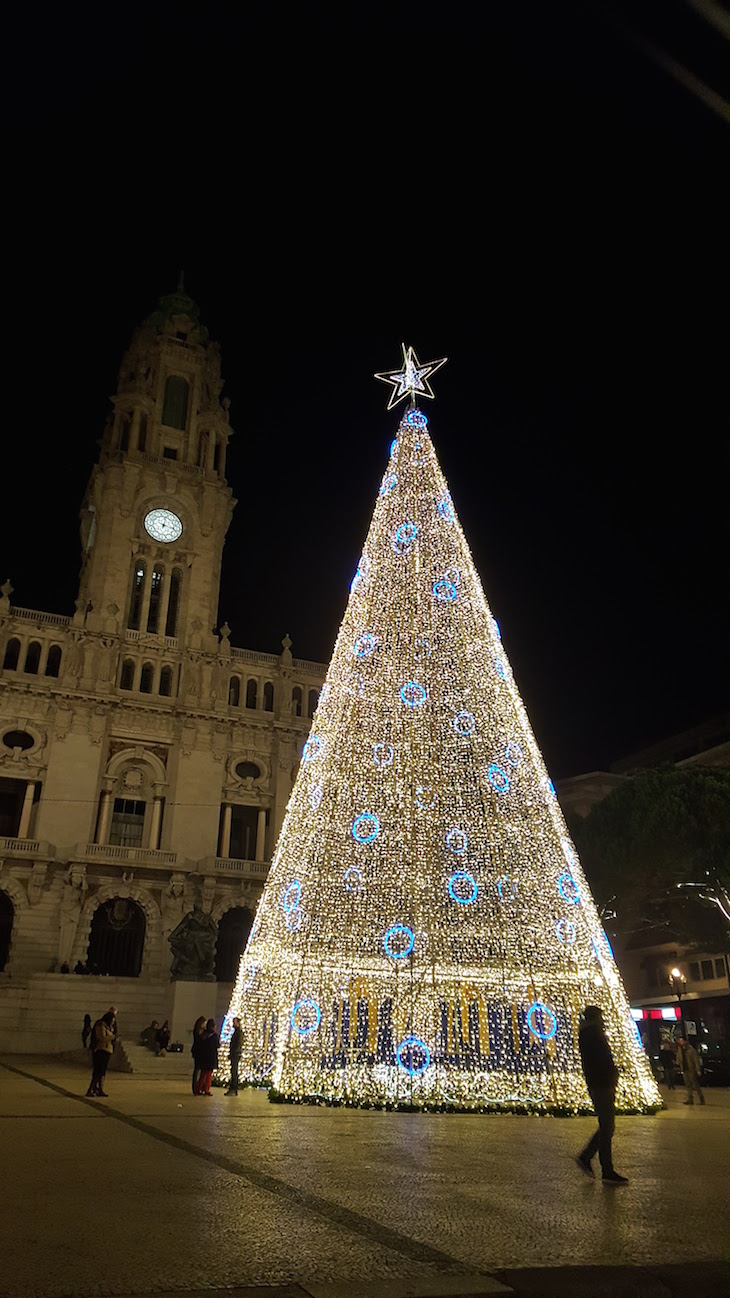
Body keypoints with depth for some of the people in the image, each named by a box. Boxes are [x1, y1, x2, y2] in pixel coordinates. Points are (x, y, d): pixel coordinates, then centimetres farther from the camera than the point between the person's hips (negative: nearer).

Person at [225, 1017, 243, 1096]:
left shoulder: (239, 1032, -11)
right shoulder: (235, 1032, 18)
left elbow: (238, 1045, -17)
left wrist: (232, 1053, -17)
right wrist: (230, 1053, 15)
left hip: (236, 1055, -10)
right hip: (234, 1055, 10)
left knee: (234, 1072, -10)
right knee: (234, 1072, 10)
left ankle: (233, 1090, -11)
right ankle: (235, 1090, 13)